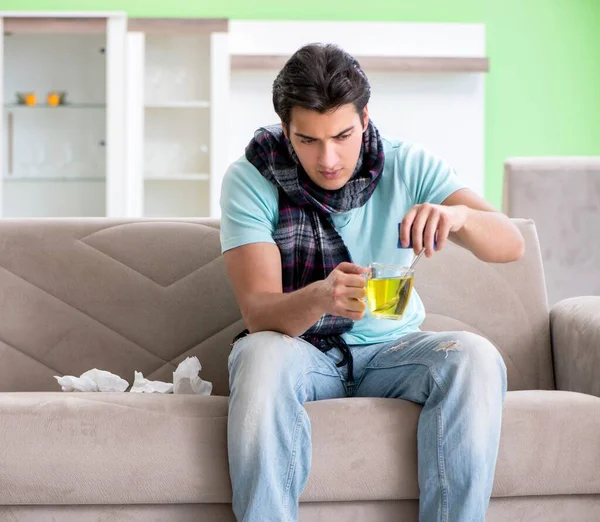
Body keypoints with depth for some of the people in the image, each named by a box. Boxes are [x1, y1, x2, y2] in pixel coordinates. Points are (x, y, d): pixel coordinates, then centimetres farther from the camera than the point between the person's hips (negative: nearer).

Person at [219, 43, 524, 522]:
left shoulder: (408, 167, -6)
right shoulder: (251, 179, -11)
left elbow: (510, 245, -14)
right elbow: (258, 311, -20)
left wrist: (458, 215, -38)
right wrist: (320, 297, -43)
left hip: (390, 348, 2)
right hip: (300, 351, -2)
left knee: (475, 357, -27)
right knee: (261, 355, -36)